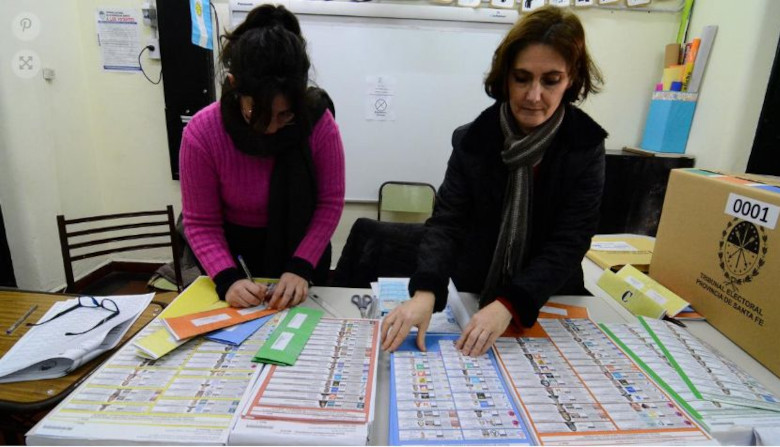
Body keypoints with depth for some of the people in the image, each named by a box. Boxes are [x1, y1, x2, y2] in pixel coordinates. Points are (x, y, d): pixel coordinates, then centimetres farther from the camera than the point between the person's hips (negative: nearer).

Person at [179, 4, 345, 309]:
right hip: (234, 252, 0)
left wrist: (301, 266, -25)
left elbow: (330, 202, -15)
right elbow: (201, 224, -14)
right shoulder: (201, 134, -23)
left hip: (303, 249, 0)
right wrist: (227, 278, -29)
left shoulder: (317, 119, -22)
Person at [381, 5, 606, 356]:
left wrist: (509, 304, -31)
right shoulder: (472, 140, -12)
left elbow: (569, 242, -18)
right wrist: (425, 291, -35)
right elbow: (447, 220, -18)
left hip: (547, 304, -1)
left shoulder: (586, 147, -13)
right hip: (473, 296, 2)